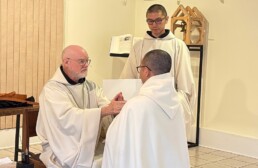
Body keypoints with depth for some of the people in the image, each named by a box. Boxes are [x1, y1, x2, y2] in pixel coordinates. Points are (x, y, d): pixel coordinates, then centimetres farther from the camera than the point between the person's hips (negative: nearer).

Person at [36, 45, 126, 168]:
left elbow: (105, 106, -4)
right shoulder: (52, 89, -10)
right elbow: (68, 117, -26)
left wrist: (114, 106, -28)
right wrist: (105, 110, -36)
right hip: (64, 153, -5)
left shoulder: (91, 86, 12)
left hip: (91, 147, 6)